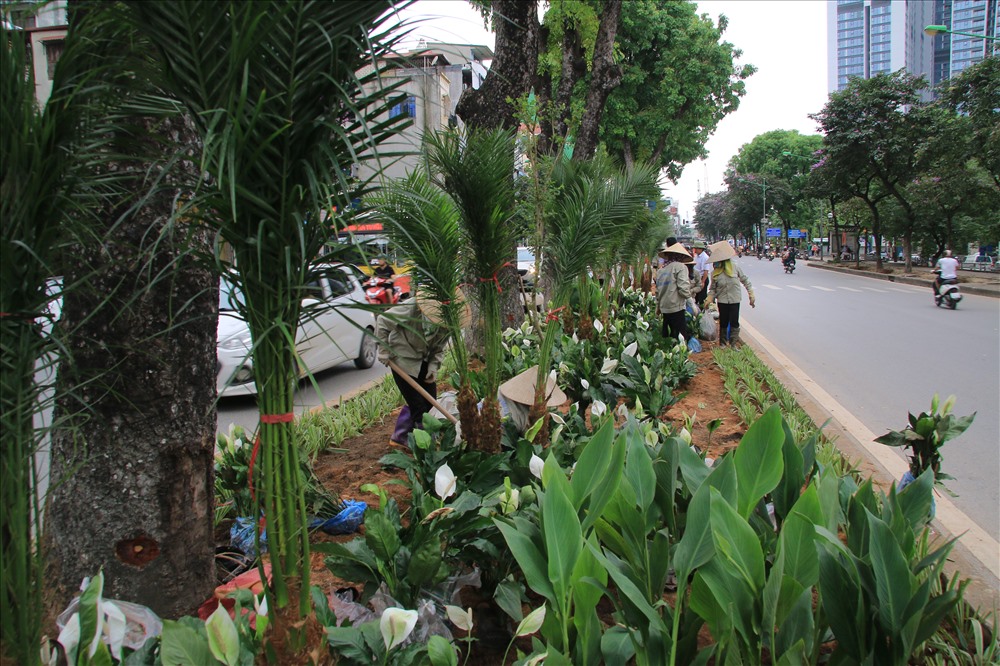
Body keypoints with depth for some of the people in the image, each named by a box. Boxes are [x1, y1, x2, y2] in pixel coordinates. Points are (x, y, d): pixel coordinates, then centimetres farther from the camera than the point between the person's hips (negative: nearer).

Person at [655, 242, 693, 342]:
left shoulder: (660, 270, 13)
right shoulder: (680, 267, -7)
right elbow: (684, 289, -17)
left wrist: (658, 306, 30)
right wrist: (688, 294, 4)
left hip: (664, 309, 7)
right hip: (677, 308, -7)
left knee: (667, 336, 15)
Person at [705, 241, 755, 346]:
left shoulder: (735, 266, -9)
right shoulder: (715, 272, -5)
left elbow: (745, 280, 0)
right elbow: (713, 289, 2)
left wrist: (751, 296, 0)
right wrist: (709, 299, -13)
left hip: (735, 300, -1)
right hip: (722, 301, 1)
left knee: (734, 323, 0)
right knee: (723, 323, 10)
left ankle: (734, 344, 8)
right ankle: (722, 344, 22)